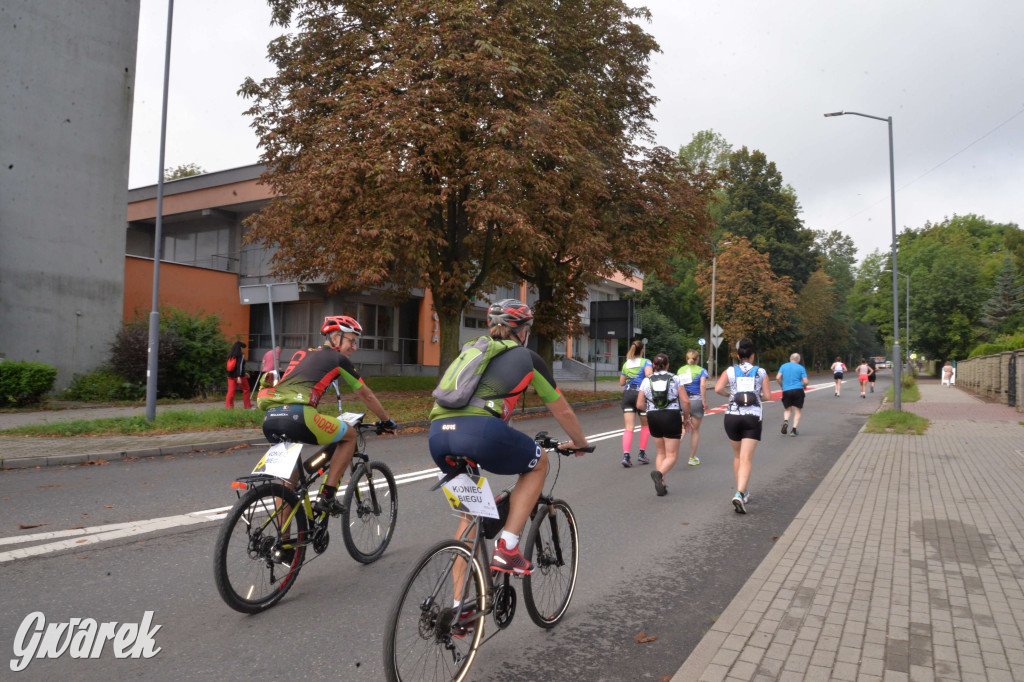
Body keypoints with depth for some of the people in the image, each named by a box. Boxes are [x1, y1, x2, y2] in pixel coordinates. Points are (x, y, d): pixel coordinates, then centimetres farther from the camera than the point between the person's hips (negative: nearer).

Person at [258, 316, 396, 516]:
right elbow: (366, 396, 20)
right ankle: (327, 496, 9)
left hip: (269, 418, 7)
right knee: (349, 435, 15)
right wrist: (386, 421, 34)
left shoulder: (300, 354, 31)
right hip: (295, 415, -7)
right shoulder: (338, 359, 13)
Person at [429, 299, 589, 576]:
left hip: (438, 434, 6)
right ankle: (506, 548, 12)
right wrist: (580, 443, 45)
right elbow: (563, 412, 25)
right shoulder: (527, 358, 17)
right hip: (481, 431, -6)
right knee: (539, 463, 23)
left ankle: (459, 596, 25)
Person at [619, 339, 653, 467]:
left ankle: (625, 455, -15)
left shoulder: (626, 364, 11)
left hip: (627, 394, 3)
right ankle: (642, 453, 17)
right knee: (645, 425, 16)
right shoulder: (646, 362, -2)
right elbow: (649, 375, -20)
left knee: (629, 427, -1)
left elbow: (621, 382, 14)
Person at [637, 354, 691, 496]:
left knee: (661, 453, 19)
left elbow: (639, 404, -1)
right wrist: (686, 418, 9)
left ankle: (661, 484, 10)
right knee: (672, 456, 3)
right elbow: (686, 401, -6)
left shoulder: (646, 380, 3)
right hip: (672, 417, -3)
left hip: (653, 418, 3)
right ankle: (659, 473, -26)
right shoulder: (675, 379, -1)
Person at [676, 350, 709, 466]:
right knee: (695, 431, 10)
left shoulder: (680, 370, 11)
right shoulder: (701, 370, 1)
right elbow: (703, 385, -15)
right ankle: (692, 458, 17)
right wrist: (705, 401, -13)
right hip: (696, 401, -2)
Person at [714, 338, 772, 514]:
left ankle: (742, 492, 28)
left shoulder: (730, 371, 4)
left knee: (737, 456, 20)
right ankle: (739, 494, -23)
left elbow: (718, 389, -10)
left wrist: (729, 394, 9)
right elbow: (767, 396, 2)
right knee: (746, 460, -6)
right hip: (753, 418, -1)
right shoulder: (761, 372, 5)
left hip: (732, 417, 2)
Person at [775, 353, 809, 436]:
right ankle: (794, 429, 0)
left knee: (787, 409, 17)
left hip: (786, 391, 2)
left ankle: (785, 421, -12)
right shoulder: (801, 368, 1)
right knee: (797, 411, 8)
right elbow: (805, 381, -5)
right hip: (798, 390, -2)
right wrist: (804, 386, 17)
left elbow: (778, 378, -3)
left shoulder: (783, 366, 6)